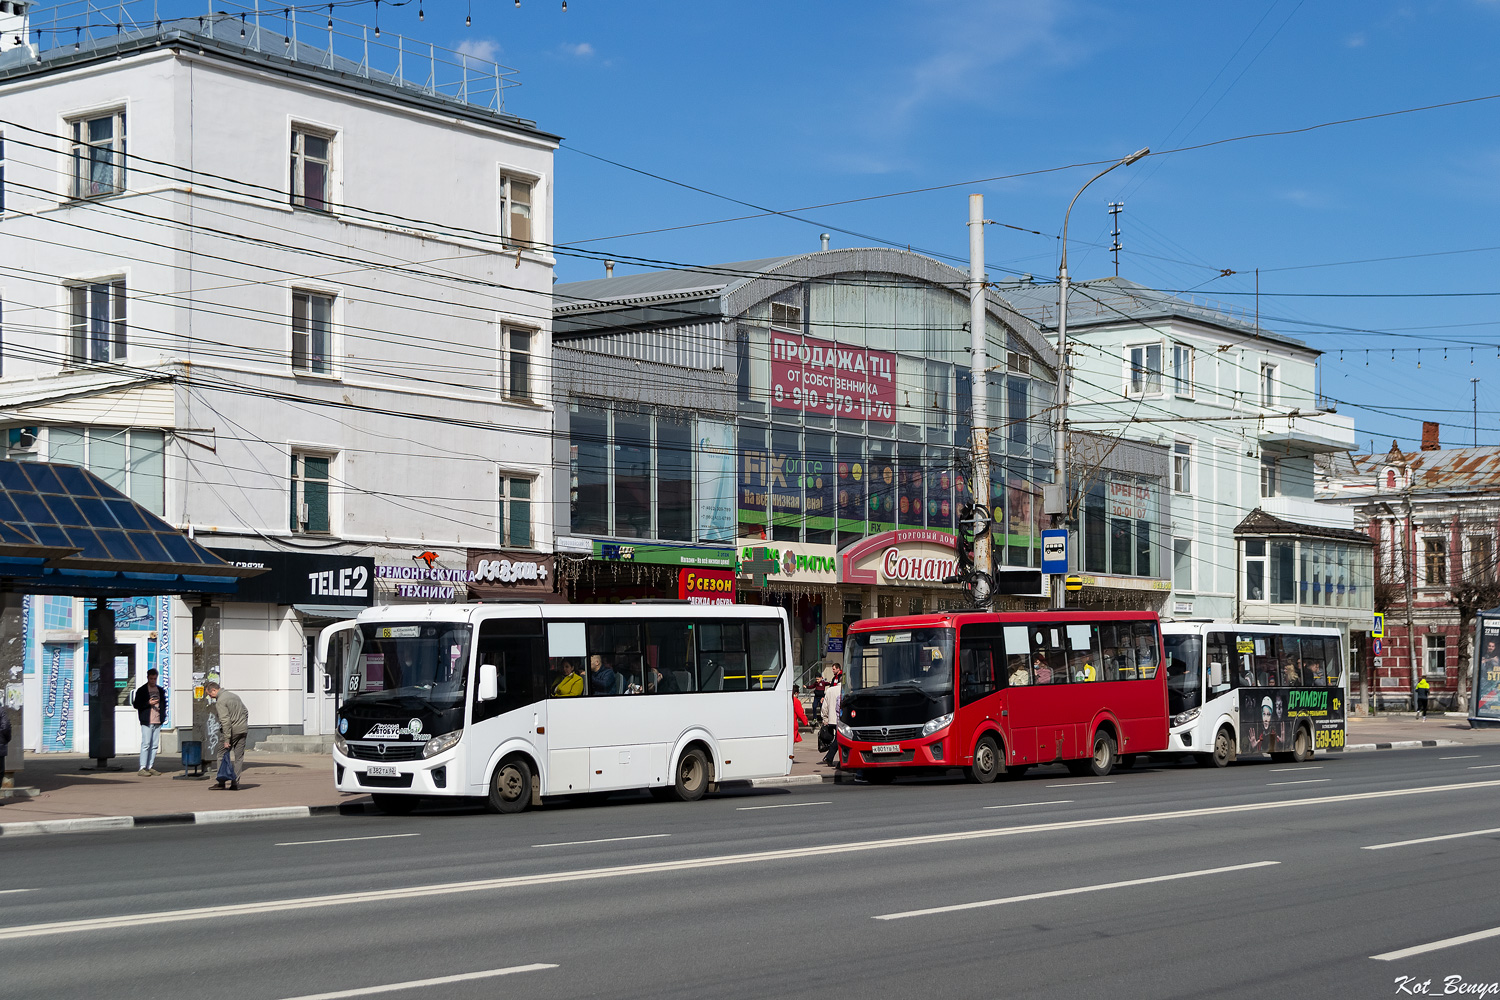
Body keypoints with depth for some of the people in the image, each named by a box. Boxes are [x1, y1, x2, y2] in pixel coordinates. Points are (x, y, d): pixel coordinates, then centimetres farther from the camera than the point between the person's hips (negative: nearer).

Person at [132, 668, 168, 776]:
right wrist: (148, 703, -15)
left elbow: (164, 703, 24)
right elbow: (136, 704, -2)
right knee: (146, 744, -10)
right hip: (146, 722, -5)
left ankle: (150, 767, 11)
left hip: (157, 722, 5)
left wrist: (163, 716, 9)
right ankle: (142, 768, -9)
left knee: (154, 745, 5)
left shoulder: (160, 690, 15)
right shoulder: (141, 690, 1)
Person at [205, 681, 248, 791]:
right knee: (239, 757, 7)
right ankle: (235, 782, 5)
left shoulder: (220, 701, -12)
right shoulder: (234, 695, 15)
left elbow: (225, 721, -19)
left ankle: (221, 781, 6)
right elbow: (245, 712, 21)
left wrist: (226, 739, -20)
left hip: (231, 731, -7)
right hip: (243, 730, 7)